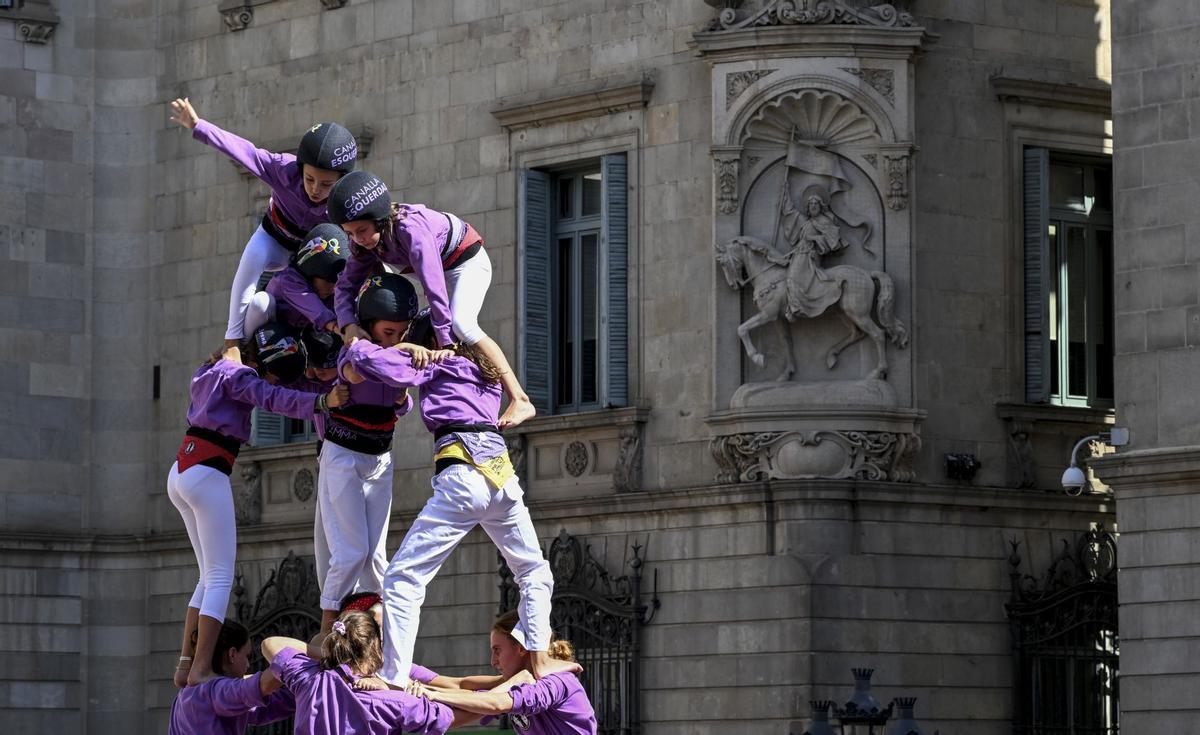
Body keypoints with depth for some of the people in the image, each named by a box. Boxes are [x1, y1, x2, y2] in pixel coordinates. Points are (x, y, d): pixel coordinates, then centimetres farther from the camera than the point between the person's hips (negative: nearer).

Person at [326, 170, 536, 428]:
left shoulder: (411, 228, -39)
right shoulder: (366, 242, -15)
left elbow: (434, 286, -40)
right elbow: (346, 285, -14)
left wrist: (445, 341, -38)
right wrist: (349, 326, -34)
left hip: (468, 261, -9)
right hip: (443, 268, 9)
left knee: (461, 324, -28)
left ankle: (520, 400, -31)